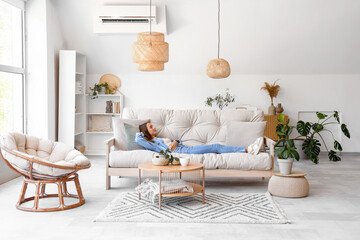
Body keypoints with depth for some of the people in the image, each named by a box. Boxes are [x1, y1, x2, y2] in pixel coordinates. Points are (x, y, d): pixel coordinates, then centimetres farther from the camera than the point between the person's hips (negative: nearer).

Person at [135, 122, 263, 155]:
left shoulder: (160, 139, 30)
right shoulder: (152, 143, 5)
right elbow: (138, 140, -14)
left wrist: (176, 142, 2)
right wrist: (140, 133, 10)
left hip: (186, 149, 9)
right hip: (184, 152, -9)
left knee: (217, 147, -8)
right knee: (216, 147, -17)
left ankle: (249, 149, -16)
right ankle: (247, 149, -20)